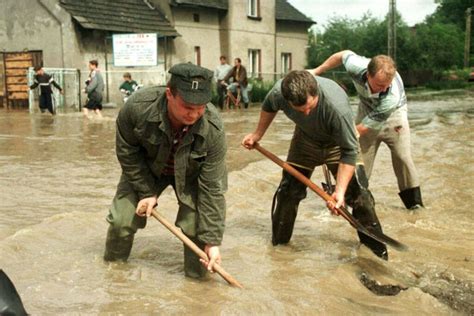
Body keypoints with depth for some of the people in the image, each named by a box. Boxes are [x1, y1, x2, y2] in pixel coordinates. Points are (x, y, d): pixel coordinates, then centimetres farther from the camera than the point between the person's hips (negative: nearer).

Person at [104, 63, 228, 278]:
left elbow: (211, 188, -28)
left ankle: (198, 277, 10)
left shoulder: (213, 129, -36)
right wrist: (146, 191, -15)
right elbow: (127, 151, -15)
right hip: (145, 168, 1)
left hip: (190, 174, -1)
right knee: (121, 221, -1)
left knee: (197, 227, -16)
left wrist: (212, 241, -27)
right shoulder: (138, 106, -36)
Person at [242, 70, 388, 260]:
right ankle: (279, 241, 21)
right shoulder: (278, 93, -32)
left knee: (357, 191, -10)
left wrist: (340, 191, -37)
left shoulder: (337, 107, -44)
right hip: (305, 138, 3)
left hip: (338, 141, -3)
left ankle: (374, 243, 9)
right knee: (288, 190, 2)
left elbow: (349, 151, -33)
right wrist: (258, 134, 2)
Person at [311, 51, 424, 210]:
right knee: (361, 157, 0)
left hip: (393, 113, -3)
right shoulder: (356, 66, -37)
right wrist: (317, 71, -3)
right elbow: (343, 54, -11)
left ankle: (413, 199, 7)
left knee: (402, 156, -6)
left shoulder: (393, 96, -43)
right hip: (367, 110, 3)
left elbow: (363, 128, -35)